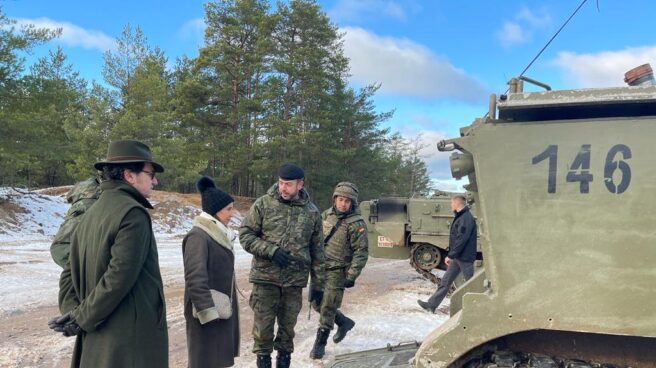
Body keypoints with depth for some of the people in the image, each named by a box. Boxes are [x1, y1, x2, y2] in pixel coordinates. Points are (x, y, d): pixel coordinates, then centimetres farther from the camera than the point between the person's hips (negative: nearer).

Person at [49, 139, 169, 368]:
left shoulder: (92, 213, 10)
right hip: (132, 341, -8)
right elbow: (120, 276, -23)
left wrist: (71, 312, 0)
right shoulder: (133, 213, -17)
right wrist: (83, 318, -12)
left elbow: (70, 273, 11)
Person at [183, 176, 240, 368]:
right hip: (207, 312, -9)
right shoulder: (198, 236, -18)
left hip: (222, 309, 9)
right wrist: (207, 310, -24)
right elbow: (195, 278, -23)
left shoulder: (219, 234, 10)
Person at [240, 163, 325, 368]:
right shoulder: (264, 204, -4)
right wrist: (271, 251, -17)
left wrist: (318, 284, 8)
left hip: (295, 281, 2)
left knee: (288, 326, 12)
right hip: (265, 277, -2)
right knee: (263, 325, 2)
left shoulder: (312, 212, 3)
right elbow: (245, 235, -3)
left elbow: (317, 251, 8)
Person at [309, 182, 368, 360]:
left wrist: (352, 276, -17)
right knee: (317, 304, 15)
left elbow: (361, 252, -14)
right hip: (320, 268, 7)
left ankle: (320, 343, 16)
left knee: (327, 309, -1)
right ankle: (344, 322, 37)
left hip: (337, 272, -6)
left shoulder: (356, 223, -13)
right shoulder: (326, 215, 5)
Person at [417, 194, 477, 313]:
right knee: (446, 281, 9)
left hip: (465, 257, -10)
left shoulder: (466, 218, -19)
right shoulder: (460, 217, 12)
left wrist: (451, 255, -22)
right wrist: (452, 255, 16)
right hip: (457, 257, 10)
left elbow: (461, 239, -25)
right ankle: (431, 305, 12)